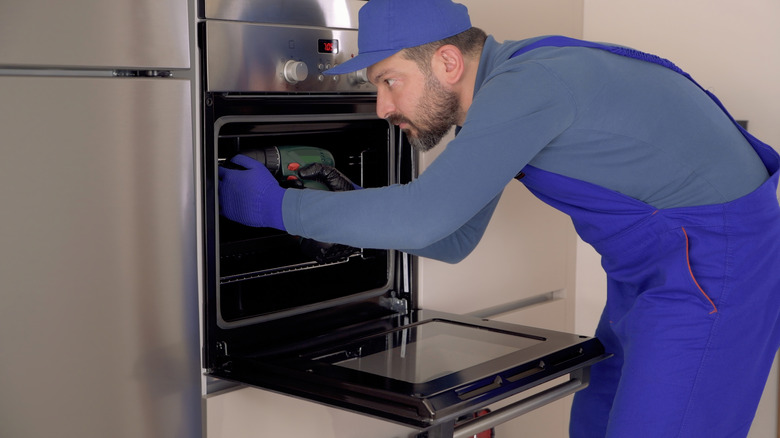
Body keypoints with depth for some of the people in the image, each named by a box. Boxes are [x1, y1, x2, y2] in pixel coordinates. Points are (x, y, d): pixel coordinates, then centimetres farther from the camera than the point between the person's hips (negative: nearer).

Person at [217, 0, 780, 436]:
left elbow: (424, 216, -32)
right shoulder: (496, 90, 6)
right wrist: (349, 214, -1)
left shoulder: (527, 86, -26)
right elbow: (454, 241, 11)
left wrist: (278, 208, -22)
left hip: (715, 262, -10)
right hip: (653, 269, 10)